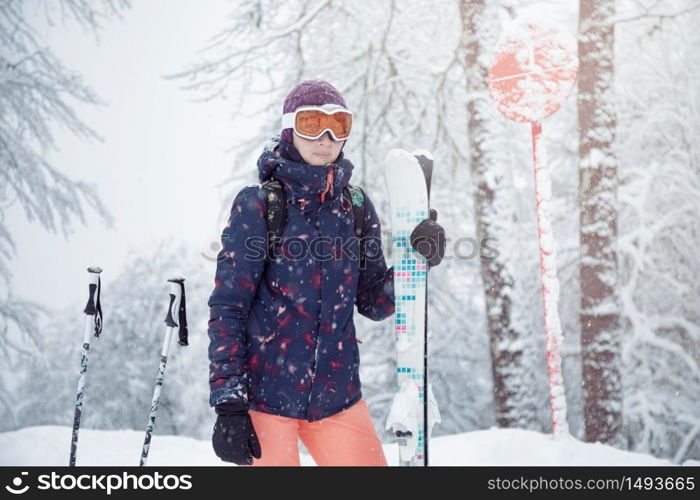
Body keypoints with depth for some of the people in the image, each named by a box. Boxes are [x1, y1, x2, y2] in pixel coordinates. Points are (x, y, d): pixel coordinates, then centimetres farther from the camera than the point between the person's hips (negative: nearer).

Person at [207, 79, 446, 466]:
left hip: (336, 393, 4)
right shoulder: (257, 205, -5)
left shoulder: (355, 207, 6)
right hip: (264, 392, -4)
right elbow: (227, 309, -8)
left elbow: (372, 301, 10)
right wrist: (228, 403, -14)